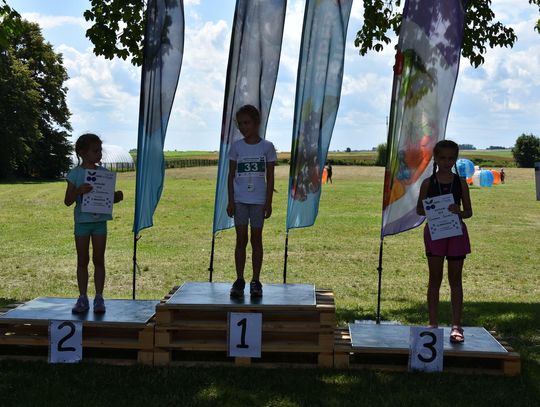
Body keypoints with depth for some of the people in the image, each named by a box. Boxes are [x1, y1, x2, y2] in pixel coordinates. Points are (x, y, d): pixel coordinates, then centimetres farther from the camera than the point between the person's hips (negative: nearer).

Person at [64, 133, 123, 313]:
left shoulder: (104, 172, 4)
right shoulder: (75, 174, -5)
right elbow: (68, 201, -7)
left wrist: (117, 197, -11)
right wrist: (78, 191, -26)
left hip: (100, 221, 2)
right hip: (82, 221, -2)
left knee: (99, 260, 5)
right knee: (82, 261, 6)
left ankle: (99, 298, 11)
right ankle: (83, 298, 14)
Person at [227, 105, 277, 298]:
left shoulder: (267, 147, 0)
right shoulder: (236, 147, 3)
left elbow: (270, 177, 1)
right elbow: (231, 175, 5)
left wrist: (268, 202, -3)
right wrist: (230, 201, -2)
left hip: (258, 200, -1)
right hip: (240, 200, 1)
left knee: (256, 239, 4)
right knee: (241, 239, 3)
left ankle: (256, 281, 11)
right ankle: (239, 280, 10)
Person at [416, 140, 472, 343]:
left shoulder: (461, 183, 3)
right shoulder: (428, 183, 1)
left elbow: (469, 211, 4)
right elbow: (419, 209, 5)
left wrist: (458, 212, -18)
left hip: (456, 232, 1)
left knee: (455, 278, 5)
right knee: (435, 278, 5)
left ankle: (456, 325, 11)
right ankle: (433, 323, 13)